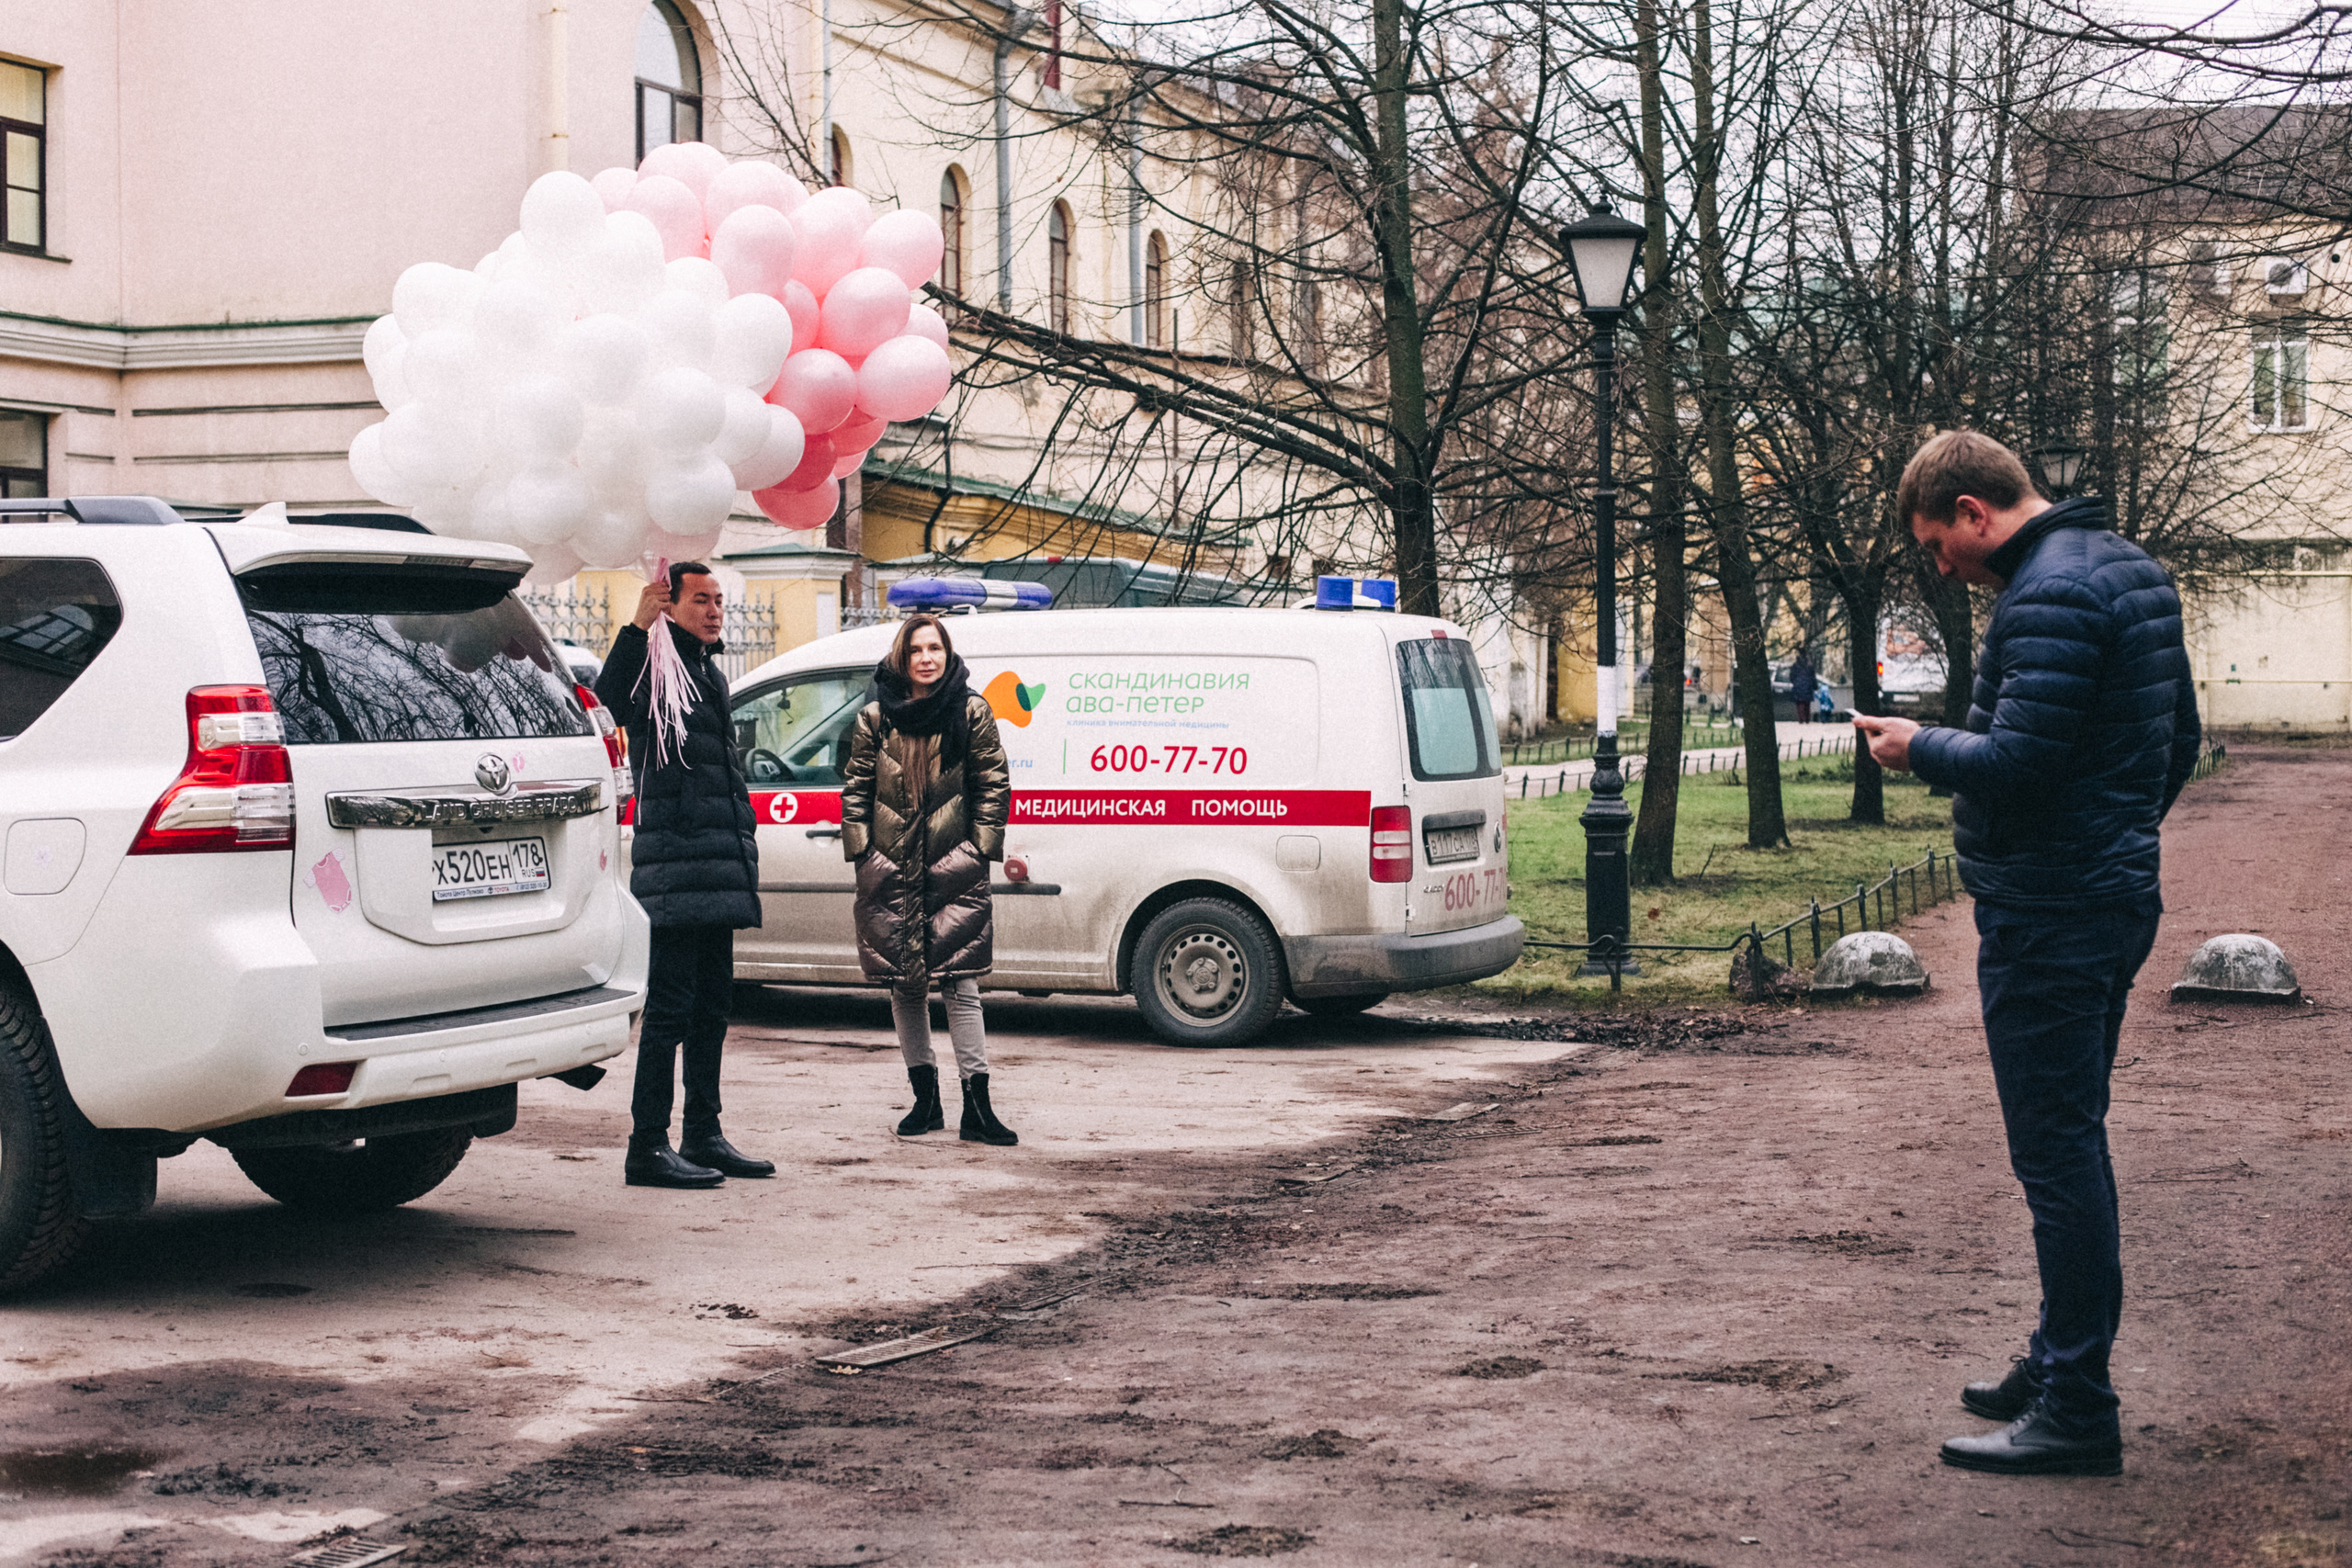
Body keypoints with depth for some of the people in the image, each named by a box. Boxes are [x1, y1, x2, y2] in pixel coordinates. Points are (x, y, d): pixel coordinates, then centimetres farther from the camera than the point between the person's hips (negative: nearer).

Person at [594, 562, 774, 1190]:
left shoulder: (710, 672, 22)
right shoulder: (657, 664, -7)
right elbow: (611, 697, -31)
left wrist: (741, 862, 26)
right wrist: (638, 625, -44)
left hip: (717, 869, 9)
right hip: (674, 865, -9)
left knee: (711, 1004, 13)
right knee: (671, 1007, -10)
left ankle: (704, 1135, 20)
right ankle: (647, 1148, -8)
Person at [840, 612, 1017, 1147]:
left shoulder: (971, 714, 2)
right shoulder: (874, 718, 6)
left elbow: (993, 786, 4)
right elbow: (856, 789, 9)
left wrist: (981, 849, -3)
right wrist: (861, 852, 1)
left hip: (954, 867, -2)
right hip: (891, 868, 2)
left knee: (960, 984, -7)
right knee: (904, 986, 7)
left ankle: (977, 1107, -7)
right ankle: (925, 1098, 18)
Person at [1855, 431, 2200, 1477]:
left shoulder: (2047, 597, -18)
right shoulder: (2131, 570, 14)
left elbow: (2015, 764, -25)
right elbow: (2179, 740, 20)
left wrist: (1919, 747, -8)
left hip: (2046, 919, -11)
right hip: (2117, 898, 11)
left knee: (2055, 1154, -6)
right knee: (2073, 1146, 18)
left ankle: (2077, 1411, -3)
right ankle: (2061, 1364, 28)